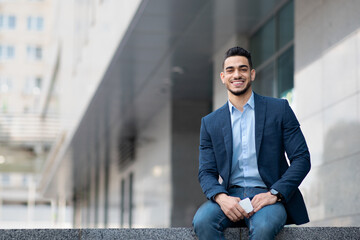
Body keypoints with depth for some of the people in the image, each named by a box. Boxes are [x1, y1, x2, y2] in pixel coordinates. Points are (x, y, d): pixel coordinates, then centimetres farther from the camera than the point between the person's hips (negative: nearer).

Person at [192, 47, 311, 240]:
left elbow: (301, 159, 2)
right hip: (230, 196, 2)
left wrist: (274, 194, -13)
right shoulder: (210, 122, 14)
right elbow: (207, 172, 9)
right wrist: (221, 197, -14)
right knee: (202, 222, -31)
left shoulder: (279, 109, 7)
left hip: (266, 195, -2)